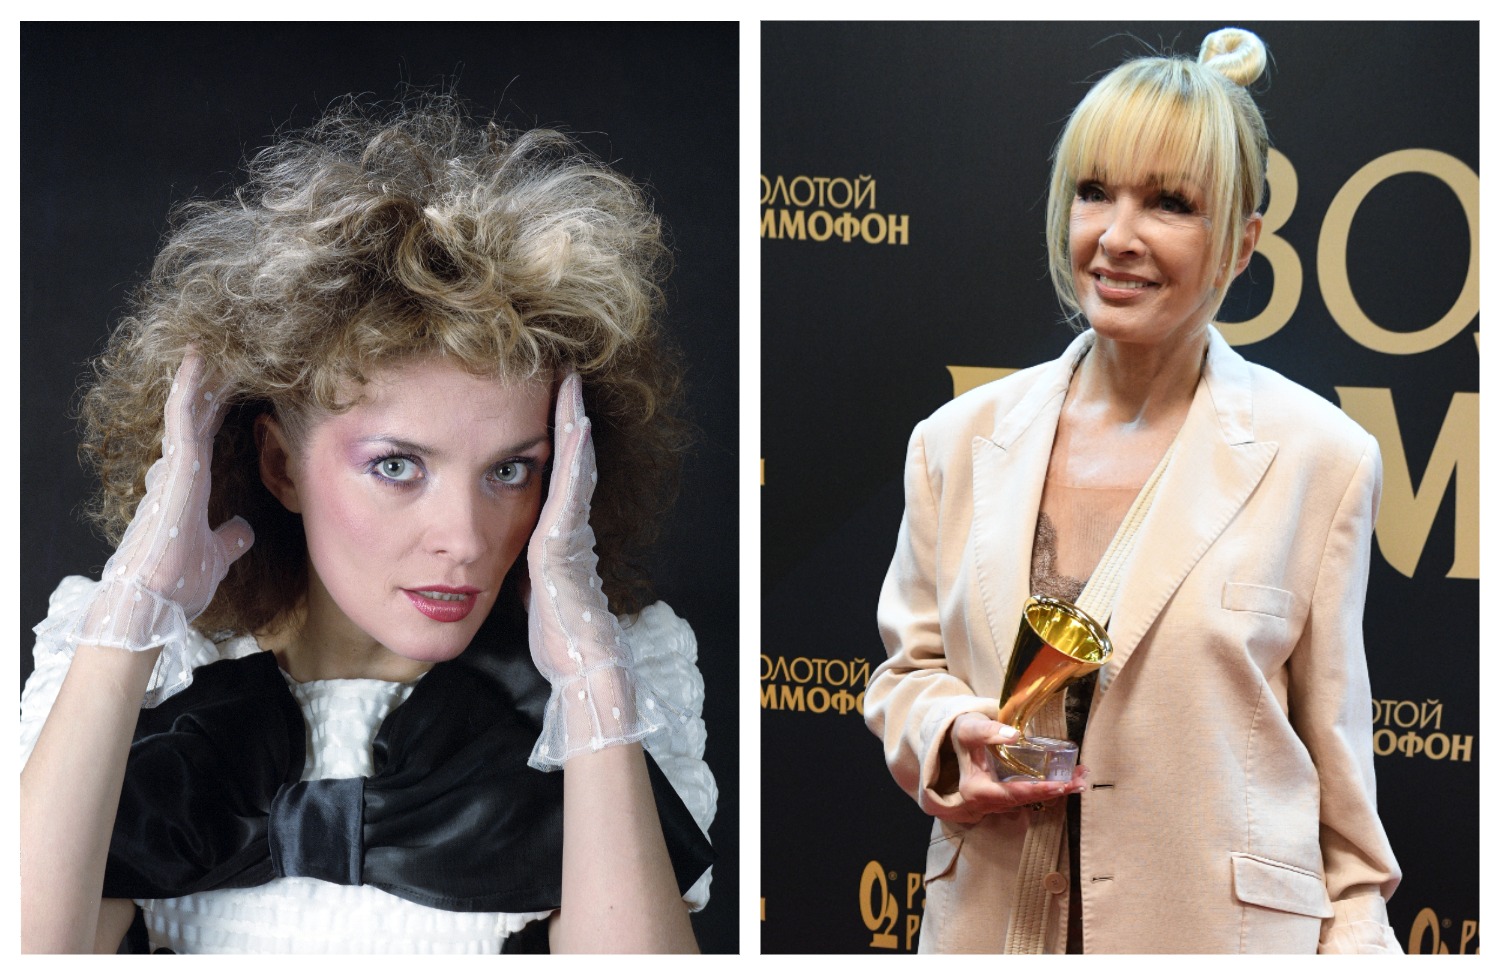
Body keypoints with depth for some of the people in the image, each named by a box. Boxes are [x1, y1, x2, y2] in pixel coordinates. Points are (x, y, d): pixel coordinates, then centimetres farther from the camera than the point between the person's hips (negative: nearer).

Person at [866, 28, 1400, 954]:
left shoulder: (1319, 456, -6)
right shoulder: (959, 440, 1)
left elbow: (1335, 747, -1)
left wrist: (1354, 939, -5)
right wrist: (950, 735, -9)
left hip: (1222, 926, -2)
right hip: (992, 922, 3)